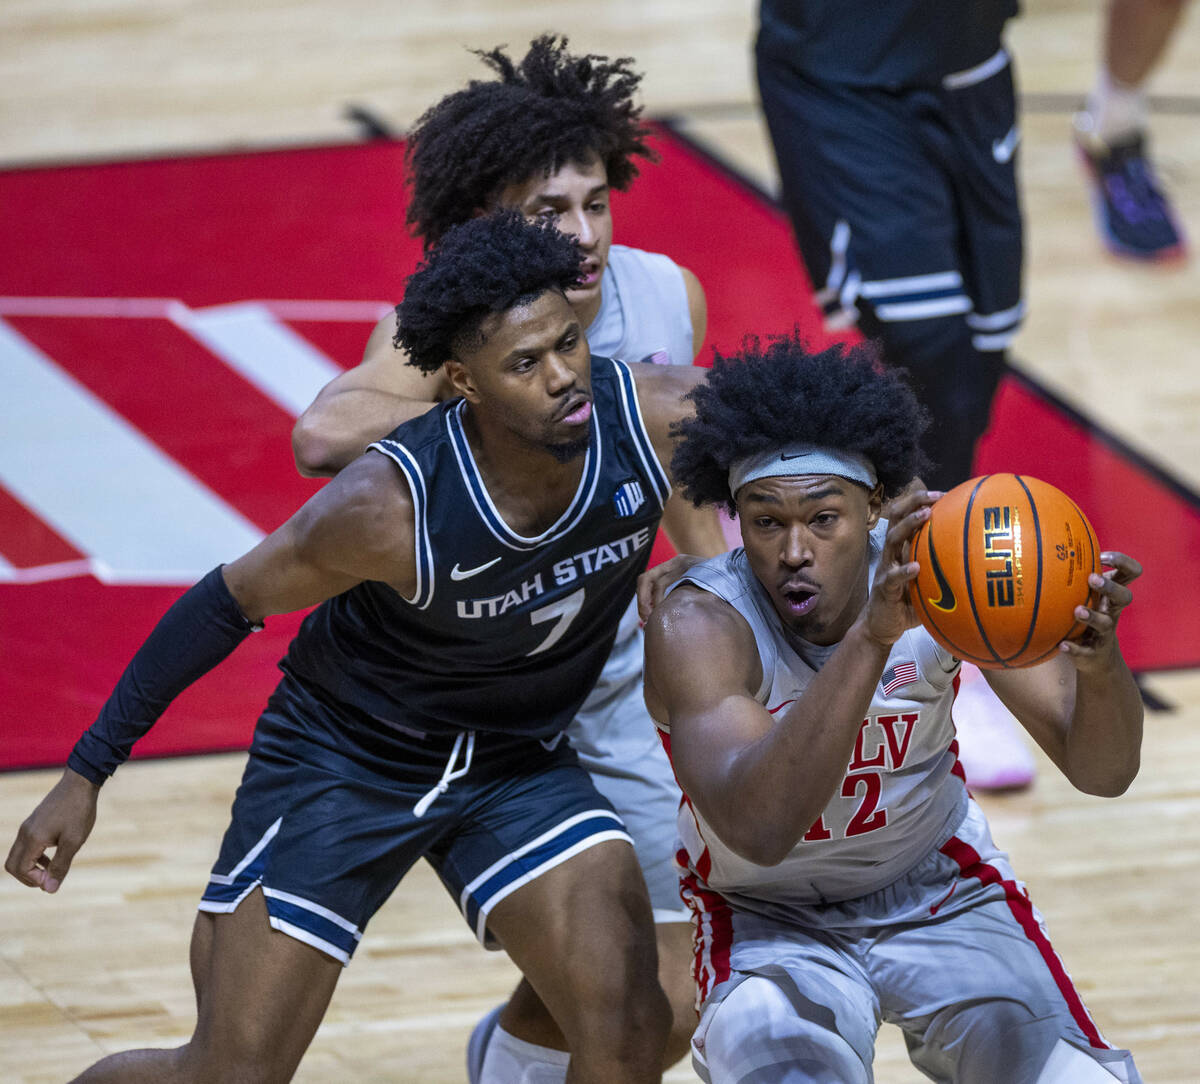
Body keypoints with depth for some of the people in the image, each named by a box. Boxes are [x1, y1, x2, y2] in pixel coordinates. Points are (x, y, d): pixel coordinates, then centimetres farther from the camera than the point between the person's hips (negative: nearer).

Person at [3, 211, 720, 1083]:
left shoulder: (658, 420, -24)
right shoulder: (392, 506, -32)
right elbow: (233, 602, -17)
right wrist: (86, 775, -12)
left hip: (519, 760, 4)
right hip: (343, 755, -4)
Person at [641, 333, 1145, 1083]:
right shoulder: (698, 627, -29)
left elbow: (1100, 772, -21)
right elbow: (756, 829, -46)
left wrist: (1098, 663, -45)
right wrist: (870, 639, -57)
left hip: (939, 885, 3)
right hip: (771, 920, -3)